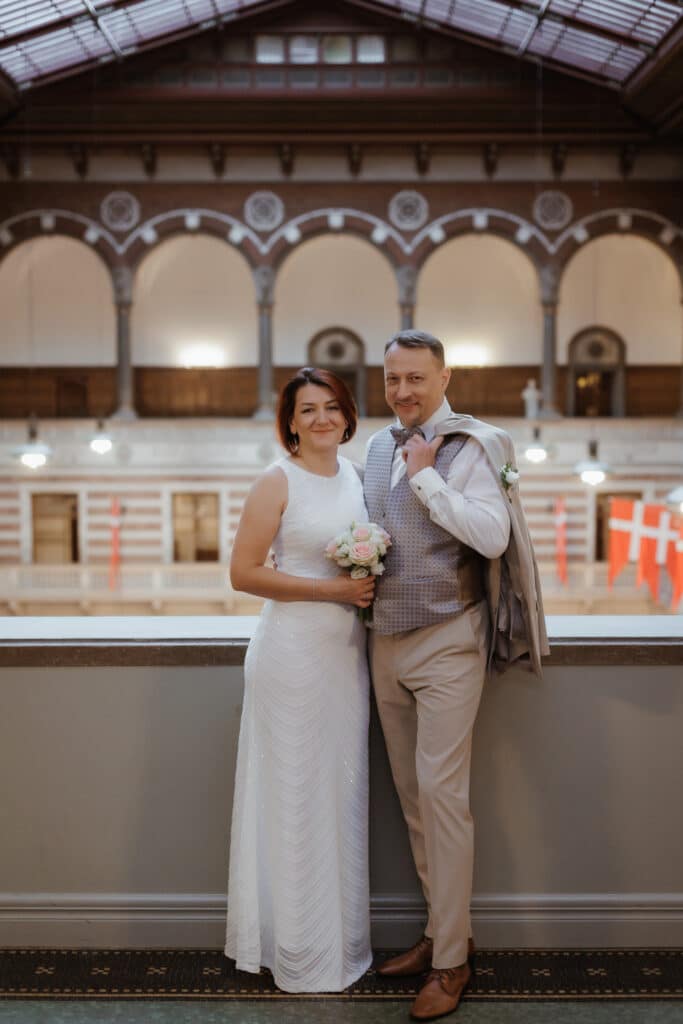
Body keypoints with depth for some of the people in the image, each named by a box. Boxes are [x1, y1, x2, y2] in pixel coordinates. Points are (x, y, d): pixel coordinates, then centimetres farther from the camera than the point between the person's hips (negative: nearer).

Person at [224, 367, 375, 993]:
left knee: (344, 790, 14)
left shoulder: (356, 475, 10)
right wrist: (332, 589, -16)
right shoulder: (278, 482, -9)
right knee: (298, 794, 3)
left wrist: (370, 582, 1)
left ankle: (344, 940, 30)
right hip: (295, 649, -6)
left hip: (348, 651, 6)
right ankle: (301, 955, 20)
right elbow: (243, 573, -13)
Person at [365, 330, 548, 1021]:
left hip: (447, 641, -6)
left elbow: (493, 536, -21)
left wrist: (426, 476, -18)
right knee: (410, 793, 12)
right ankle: (442, 930, 28)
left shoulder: (469, 447, -9)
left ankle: (451, 962, 8)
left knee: (441, 793, -5)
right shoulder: (378, 447, 11)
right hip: (386, 641, 7)